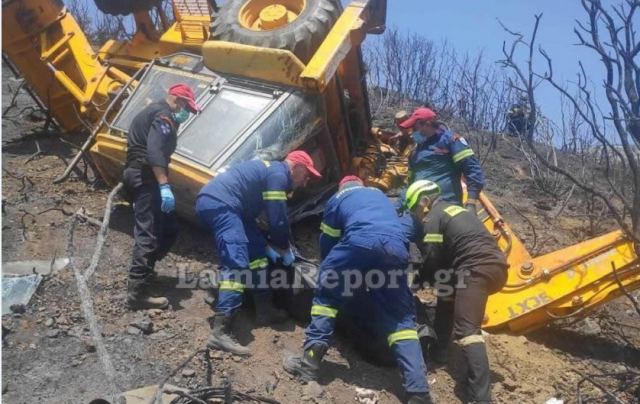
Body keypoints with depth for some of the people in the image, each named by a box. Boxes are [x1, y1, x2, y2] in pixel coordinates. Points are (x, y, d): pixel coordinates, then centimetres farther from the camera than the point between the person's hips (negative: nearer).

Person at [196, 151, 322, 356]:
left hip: (214, 202, 11)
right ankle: (220, 332, -29)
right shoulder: (278, 174, -7)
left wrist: (268, 246, 24)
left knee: (257, 251, 17)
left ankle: (264, 309, 24)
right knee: (237, 264, -21)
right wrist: (285, 249, 6)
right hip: (219, 204, -11)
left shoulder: (271, 170, 25)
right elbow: (278, 220, -10)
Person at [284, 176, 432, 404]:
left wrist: (328, 269, 49)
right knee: (401, 318, 9)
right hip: (396, 248, 4)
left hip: (360, 243, -3)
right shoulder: (380, 195, 40)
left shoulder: (337, 198, 29)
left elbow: (327, 242, 32)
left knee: (326, 295, 17)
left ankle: (310, 362, 11)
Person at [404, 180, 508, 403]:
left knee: (467, 331, -14)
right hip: (497, 265, 10)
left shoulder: (433, 218, 3)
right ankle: (440, 349, 34)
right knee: (449, 291, 31)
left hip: (477, 268, -10)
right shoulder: (453, 210, 30)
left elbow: (433, 261, 0)